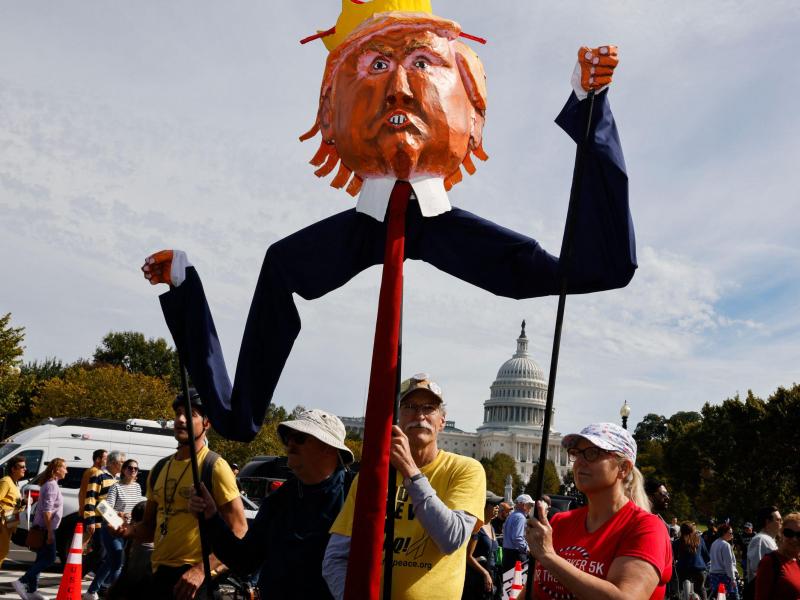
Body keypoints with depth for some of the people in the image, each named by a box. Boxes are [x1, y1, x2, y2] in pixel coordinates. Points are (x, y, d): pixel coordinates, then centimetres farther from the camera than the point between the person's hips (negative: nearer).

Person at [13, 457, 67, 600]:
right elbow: (47, 510, -21)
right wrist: (50, 532, -21)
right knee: (49, 558, -7)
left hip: (42, 527, 10)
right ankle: (22, 582, -11)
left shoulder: (49, 484, 15)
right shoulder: (52, 485, -15)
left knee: (42, 559, 10)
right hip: (46, 528, -10)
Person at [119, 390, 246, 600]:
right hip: (158, 571, 6)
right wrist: (128, 530, 0)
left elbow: (238, 531, -14)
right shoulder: (159, 469, 13)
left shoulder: (214, 467, -8)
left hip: (190, 576, -6)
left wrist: (201, 569, -23)